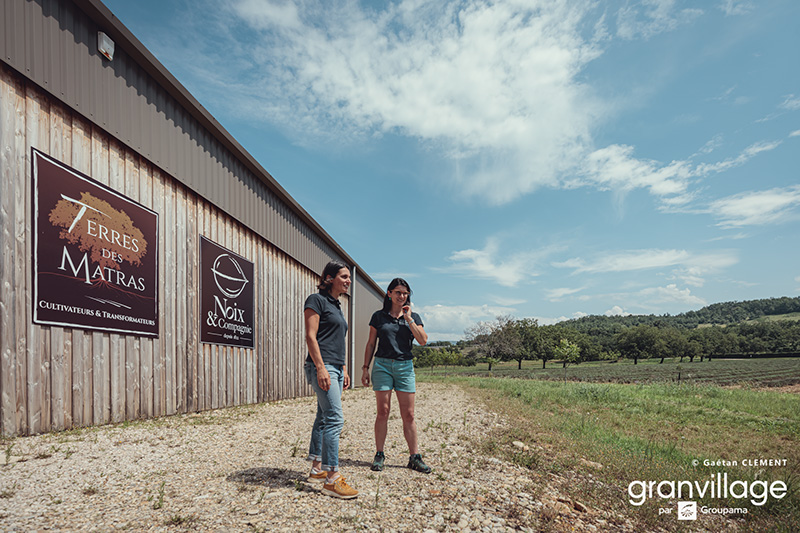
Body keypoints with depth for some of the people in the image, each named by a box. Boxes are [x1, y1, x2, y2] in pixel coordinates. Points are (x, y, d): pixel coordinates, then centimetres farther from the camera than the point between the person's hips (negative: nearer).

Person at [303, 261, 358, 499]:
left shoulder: (336, 305, 20)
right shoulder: (316, 300, -6)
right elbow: (310, 336, -14)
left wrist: (344, 370, 20)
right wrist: (321, 368, -20)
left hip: (335, 368, 9)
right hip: (321, 366, -9)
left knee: (324, 417, 13)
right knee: (335, 418, -14)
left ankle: (317, 469, 23)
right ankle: (332, 478, -11)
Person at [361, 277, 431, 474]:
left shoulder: (413, 316, 9)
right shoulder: (379, 316, 6)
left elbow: (423, 341, -4)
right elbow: (371, 343, 9)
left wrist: (408, 319, -8)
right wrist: (365, 368, 4)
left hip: (405, 366, 1)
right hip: (382, 364, -1)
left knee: (408, 414, 2)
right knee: (383, 411, -1)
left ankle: (414, 457, 10)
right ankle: (379, 455, 11)